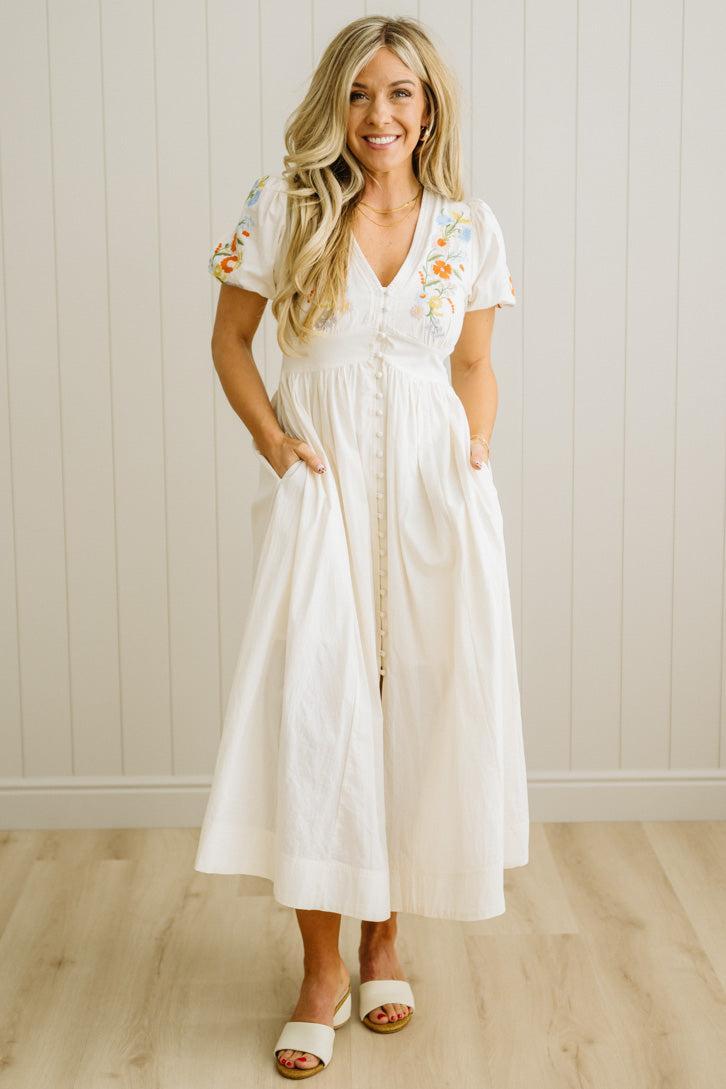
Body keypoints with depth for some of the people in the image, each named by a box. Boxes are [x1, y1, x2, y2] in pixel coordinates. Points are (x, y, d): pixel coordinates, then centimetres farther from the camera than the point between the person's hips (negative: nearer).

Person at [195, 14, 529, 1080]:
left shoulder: (471, 227, 4)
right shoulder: (284, 206, -1)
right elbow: (230, 338, 6)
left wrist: (478, 450, -1)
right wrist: (271, 439, -5)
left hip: (436, 486, 2)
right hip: (319, 484, -1)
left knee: (421, 708, 5)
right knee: (310, 709, -7)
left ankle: (385, 938, 25)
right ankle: (323, 970, 6)